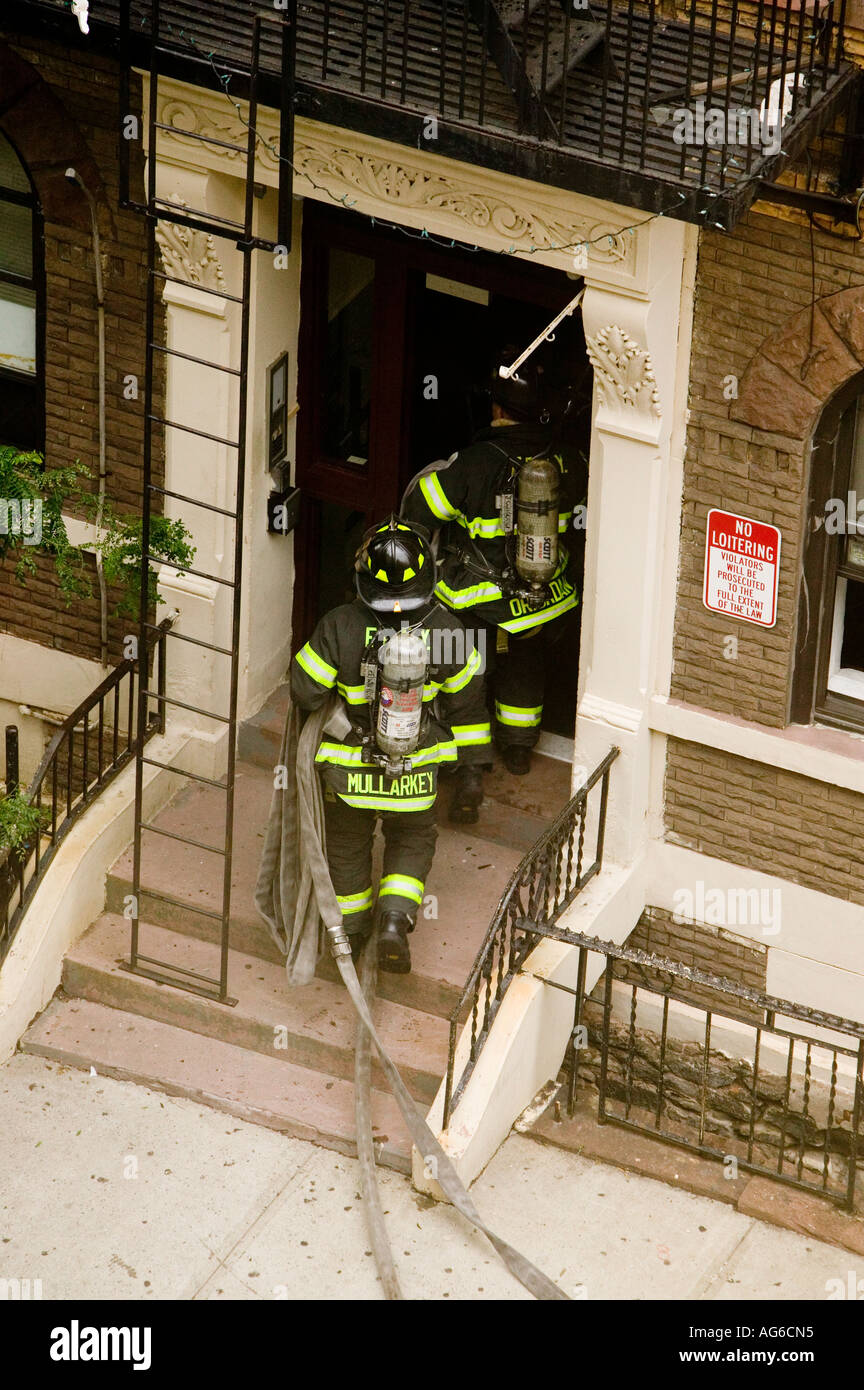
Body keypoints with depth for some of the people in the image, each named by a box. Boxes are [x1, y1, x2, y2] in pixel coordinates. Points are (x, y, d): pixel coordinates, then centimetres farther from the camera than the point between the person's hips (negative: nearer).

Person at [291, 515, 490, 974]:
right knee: (413, 841, 25)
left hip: (347, 772, -1)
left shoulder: (339, 629, -25)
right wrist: (470, 756, 12)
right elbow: (466, 699, -3)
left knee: (348, 844, 25)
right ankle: (396, 920, 5)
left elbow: (305, 693, -13)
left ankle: (351, 932, 38)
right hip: (416, 775, 1)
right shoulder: (447, 631, -18)